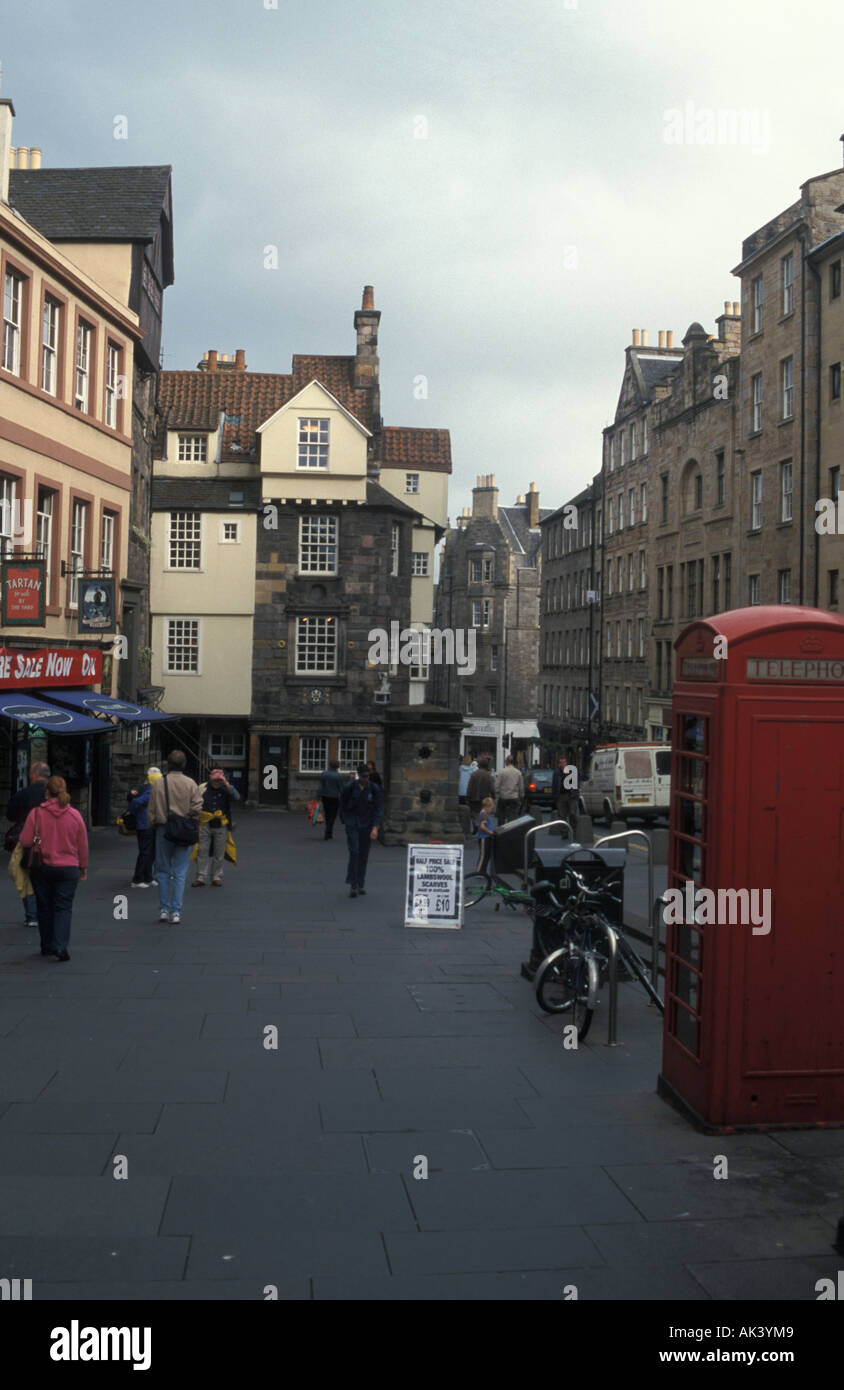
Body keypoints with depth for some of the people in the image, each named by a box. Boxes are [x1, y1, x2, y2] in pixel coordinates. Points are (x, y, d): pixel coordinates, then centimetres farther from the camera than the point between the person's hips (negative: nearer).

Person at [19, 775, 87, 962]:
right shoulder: (74, 815, -4)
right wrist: (83, 868, 14)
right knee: (63, 908, 3)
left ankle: (47, 946, 22)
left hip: (41, 868, 0)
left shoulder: (36, 813, -10)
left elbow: (25, 842, -9)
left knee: (45, 908, 14)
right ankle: (60, 945, -13)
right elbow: (83, 845, 3)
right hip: (68, 868, 0)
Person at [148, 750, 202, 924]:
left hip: (163, 830, 0)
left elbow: (151, 810, 2)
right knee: (179, 873, 4)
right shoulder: (190, 784, -3)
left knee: (163, 871, 12)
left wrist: (153, 824, 14)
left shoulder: (159, 784, -2)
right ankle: (176, 911, 1)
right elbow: (197, 807, -7)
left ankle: (164, 909, 12)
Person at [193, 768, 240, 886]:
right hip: (204, 825, 0)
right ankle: (200, 878, 6)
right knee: (202, 851, 0)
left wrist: (227, 784, -22)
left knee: (219, 853, 7)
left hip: (221, 826, 0)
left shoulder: (226, 789, 3)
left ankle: (217, 877, 17)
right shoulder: (202, 788, 3)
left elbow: (237, 797, -16)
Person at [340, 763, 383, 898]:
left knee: (364, 854, 6)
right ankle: (352, 884, -8)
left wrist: (375, 827, -16)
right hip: (352, 824, -2)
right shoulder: (349, 788, -7)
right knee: (354, 852, -12)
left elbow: (379, 809, -6)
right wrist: (345, 822, 9)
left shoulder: (374, 789, -5)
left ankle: (360, 884, 17)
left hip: (367, 825, 2)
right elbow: (343, 806, 7)